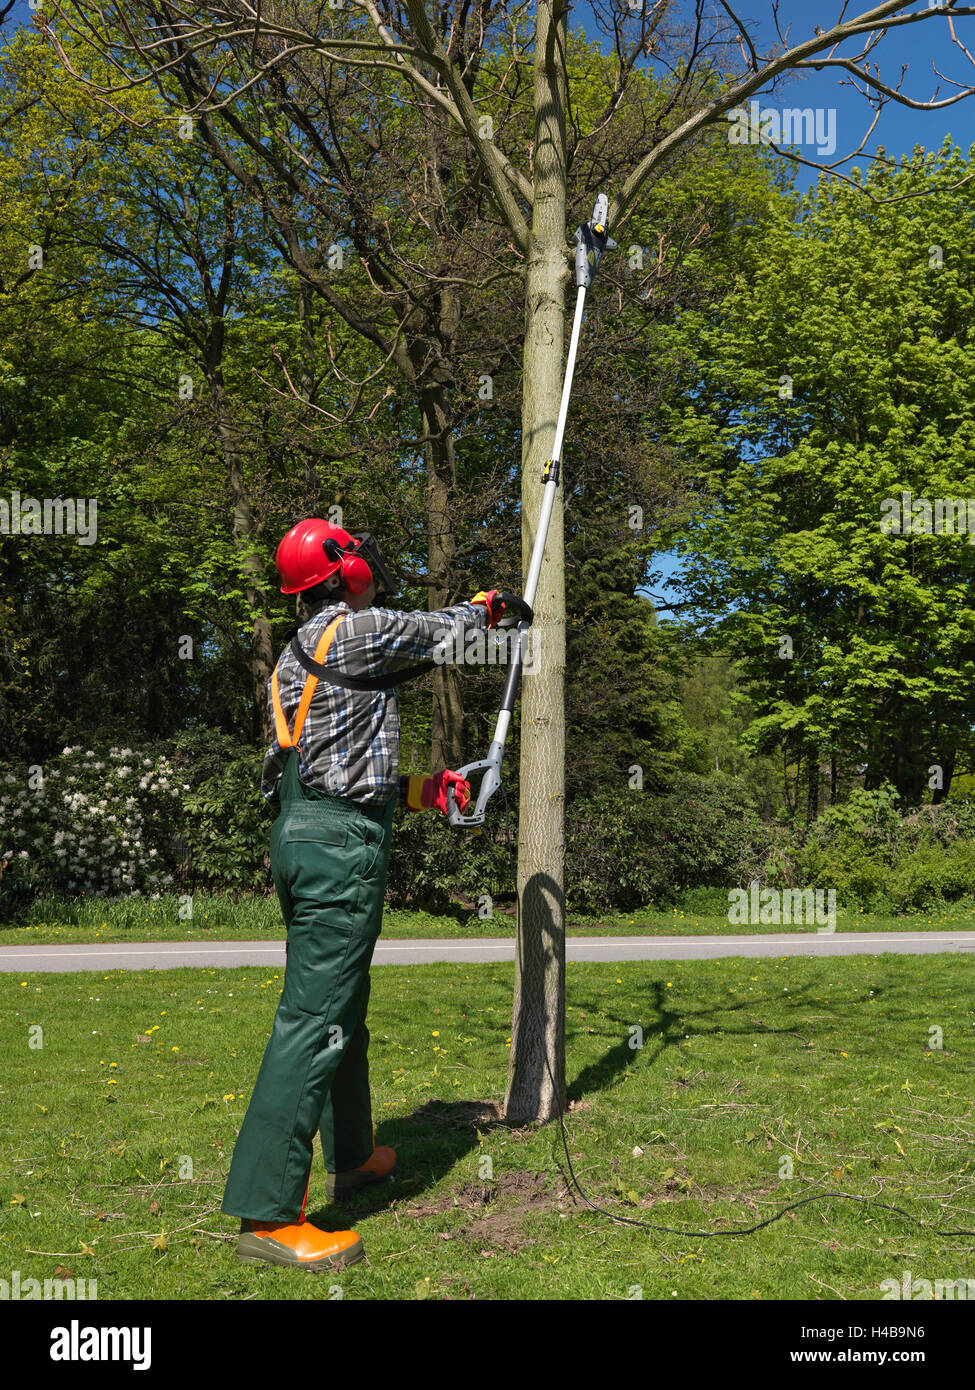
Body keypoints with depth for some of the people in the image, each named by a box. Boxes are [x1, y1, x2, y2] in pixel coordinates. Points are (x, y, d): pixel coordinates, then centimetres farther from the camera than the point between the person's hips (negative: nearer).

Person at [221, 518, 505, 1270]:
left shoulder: (298, 655, 19)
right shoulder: (355, 630, -9)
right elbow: (435, 631, 6)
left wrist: (419, 790, 21)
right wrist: (480, 608, 28)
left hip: (299, 834, 10)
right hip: (342, 840, -10)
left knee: (340, 1006, 21)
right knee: (316, 1018, -10)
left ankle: (353, 1156, 36)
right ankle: (267, 1213, -8)